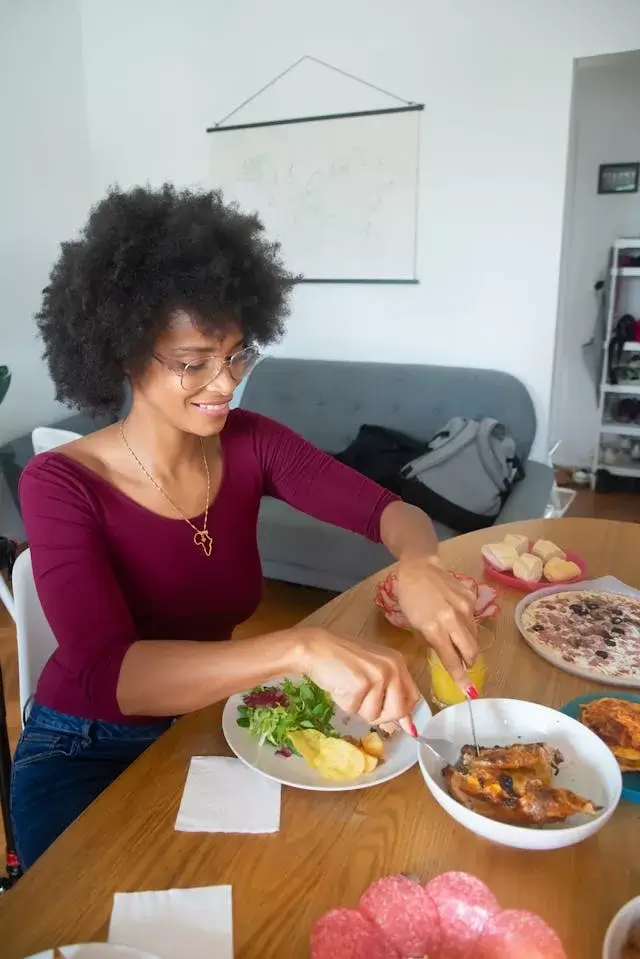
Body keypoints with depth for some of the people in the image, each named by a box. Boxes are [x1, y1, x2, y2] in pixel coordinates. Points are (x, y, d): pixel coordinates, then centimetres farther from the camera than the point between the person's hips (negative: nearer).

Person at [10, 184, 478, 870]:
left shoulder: (248, 443, -10)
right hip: (86, 755, -3)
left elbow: (388, 509, -13)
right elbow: (105, 674, -35)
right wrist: (299, 648, -49)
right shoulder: (60, 484, -22)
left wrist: (417, 563, -37)